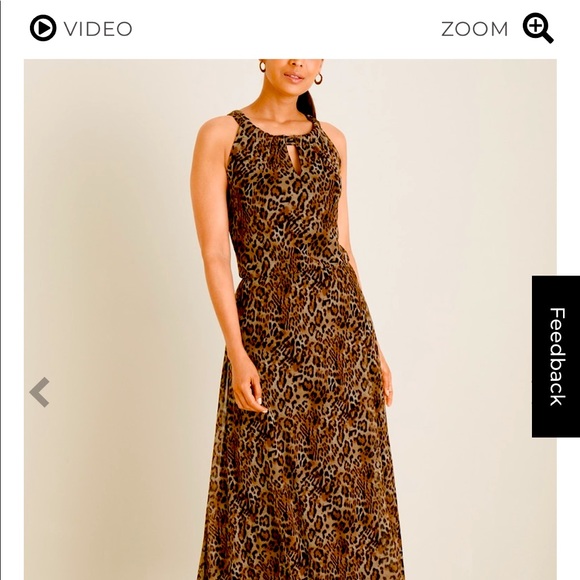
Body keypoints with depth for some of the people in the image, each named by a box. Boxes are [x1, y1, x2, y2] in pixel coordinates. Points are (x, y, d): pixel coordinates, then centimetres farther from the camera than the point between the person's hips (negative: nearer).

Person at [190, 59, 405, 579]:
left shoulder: (332, 140, 10)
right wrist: (237, 353, -15)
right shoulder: (220, 135, -2)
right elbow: (214, 253, -8)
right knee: (267, 495, 6)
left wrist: (372, 344, 9)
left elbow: (343, 247, 12)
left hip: (342, 326, 4)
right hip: (267, 332, -4)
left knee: (346, 485, 11)